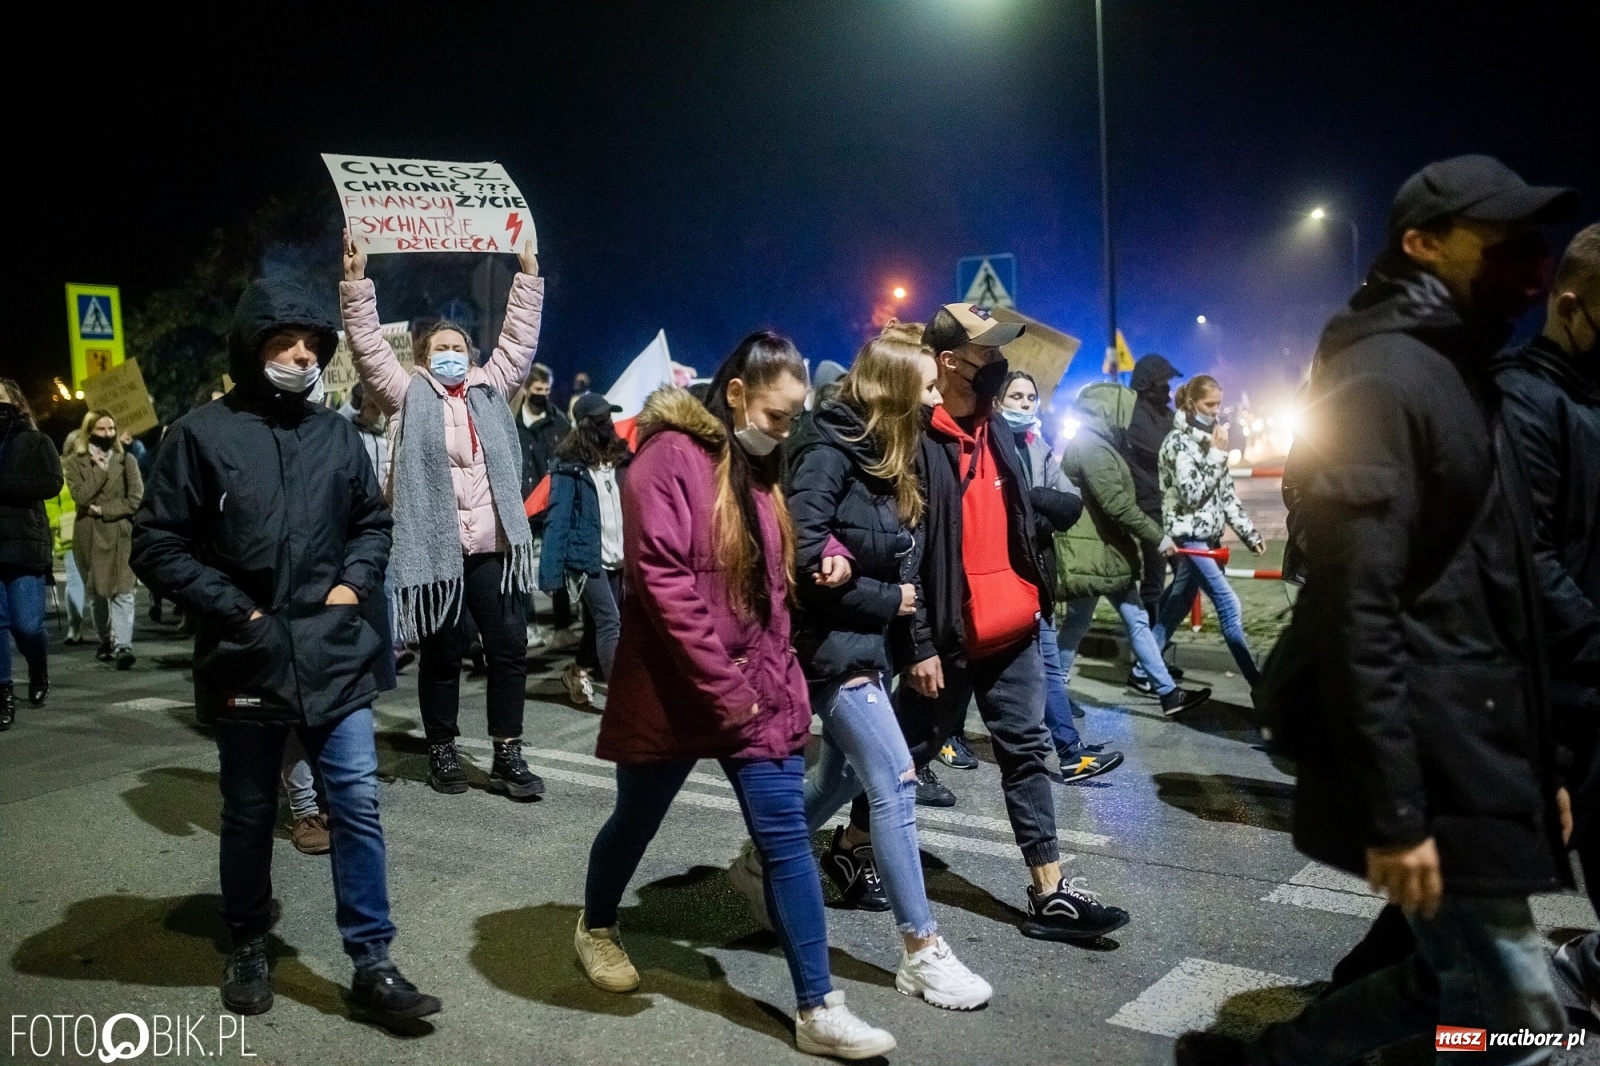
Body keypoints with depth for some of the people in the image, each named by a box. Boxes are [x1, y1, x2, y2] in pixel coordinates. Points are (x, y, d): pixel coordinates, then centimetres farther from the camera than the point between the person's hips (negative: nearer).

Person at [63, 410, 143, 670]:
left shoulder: (126, 459, 4)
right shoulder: (74, 462, 4)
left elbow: (136, 498, -4)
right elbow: (81, 495, -11)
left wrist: (103, 510, -11)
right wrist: (100, 468, -12)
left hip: (120, 532, -2)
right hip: (89, 534, 2)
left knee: (122, 590, -11)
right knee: (95, 591, 11)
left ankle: (122, 646, -16)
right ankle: (106, 640, 25)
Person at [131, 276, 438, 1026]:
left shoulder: (336, 435, 5)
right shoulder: (202, 433, -6)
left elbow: (373, 521, 16)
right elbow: (157, 545, -5)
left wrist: (355, 583, 0)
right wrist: (235, 610, -12)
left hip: (333, 653, 2)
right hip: (246, 656, -2)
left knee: (357, 803, 1)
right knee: (249, 813, 15)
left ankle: (371, 964, 11)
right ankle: (248, 947, 36)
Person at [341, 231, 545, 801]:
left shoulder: (489, 389, 16)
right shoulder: (409, 394, 8)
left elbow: (519, 340, 19)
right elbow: (369, 346, 0)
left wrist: (528, 277, 18)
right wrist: (356, 283, -7)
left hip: (492, 544, 3)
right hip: (434, 547, -3)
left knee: (510, 647, 1)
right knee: (441, 653, 8)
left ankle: (508, 755, 11)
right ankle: (442, 751, 22)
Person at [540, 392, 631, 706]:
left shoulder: (619, 457, 9)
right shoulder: (570, 466, -8)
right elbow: (558, 520, -11)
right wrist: (550, 572, -15)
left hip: (618, 558, 6)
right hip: (588, 558, -6)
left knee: (598, 623, 14)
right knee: (610, 622, -11)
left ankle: (577, 671, 36)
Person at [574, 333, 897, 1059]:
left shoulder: (759, 464, 9)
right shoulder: (670, 456, -15)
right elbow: (663, 582, -22)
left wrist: (779, 676, 4)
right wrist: (723, 689, -20)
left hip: (760, 691, 6)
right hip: (677, 693, -6)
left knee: (787, 840, 2)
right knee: (635, 822, 16)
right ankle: (595, 928, 44)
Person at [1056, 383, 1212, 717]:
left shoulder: (1096, 445, 16)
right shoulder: (1092, 448, -18)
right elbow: (1119, 505, -23)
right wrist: (1158, 537, -18)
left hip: (1109, 552, 10)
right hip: (1090, 554, -10)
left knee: (1137, 621, 9)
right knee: (1077, 624, 2)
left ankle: (1168, 692, 12)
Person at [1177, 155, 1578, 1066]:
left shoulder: (1458, 375, 16)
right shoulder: (1385, 375, -15)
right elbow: (1356, 609, -23)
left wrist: (1541, 766, 20)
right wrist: (1392, 810, -23)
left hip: (1477, 755, 10)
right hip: (1432, 768, -10)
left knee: (1462, 986, 19)